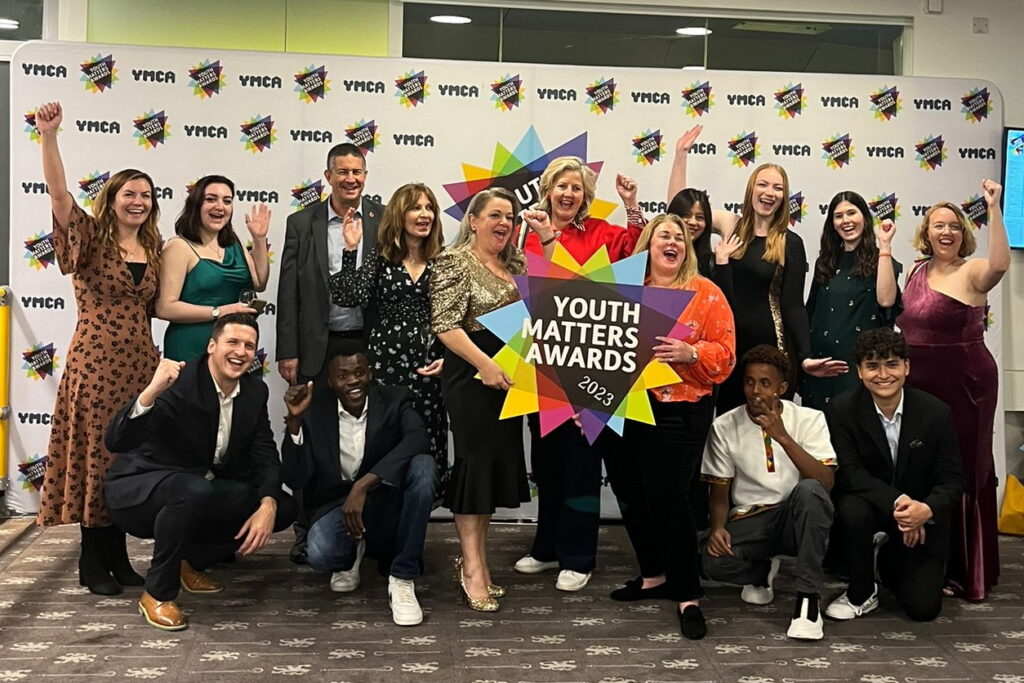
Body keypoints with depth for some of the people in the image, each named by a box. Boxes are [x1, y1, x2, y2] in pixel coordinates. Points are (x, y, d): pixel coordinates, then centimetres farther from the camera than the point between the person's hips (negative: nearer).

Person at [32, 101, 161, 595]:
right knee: (95, 453, 1)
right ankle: (93, 561, 12)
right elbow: (59, 193, -18)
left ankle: (117, 556, 19)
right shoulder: (91, 238, -2)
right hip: (96, 360, -5)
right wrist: (48, 135, -30)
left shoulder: (154, 251, 12)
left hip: (140, 361, 5)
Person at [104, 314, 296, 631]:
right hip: (142, 487, -7)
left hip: (202, 489, 7)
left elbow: (265, 455, -1)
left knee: (283, 508, -5)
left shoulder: (255, 391, -3)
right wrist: (151, 392, -50)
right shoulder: (178, 383, -24)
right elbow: (116, 442, -32)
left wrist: (268, 505, -20)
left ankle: (188, 559, 12)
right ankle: (158, 594, -16)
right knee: (193, 490, -38)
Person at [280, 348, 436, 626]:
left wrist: (362, 485, -39)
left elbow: (417, 438, -30)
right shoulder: (315, 410, -8)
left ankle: (402, 579, -19)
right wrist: (294, 420, -26)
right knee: (320, 554, -33)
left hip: (387, 506, 0)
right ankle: (350, 553, 10)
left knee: (422, 466, -30)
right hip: (336, 504, 0)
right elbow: (295, 480, -12)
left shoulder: (394, 400, -9)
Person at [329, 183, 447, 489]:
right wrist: (351, 249, -10)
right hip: (386, 359, -1)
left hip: (428, 362, 1)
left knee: (427, 439, 1)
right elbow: (350, 297, -8)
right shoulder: (381, 257, 5)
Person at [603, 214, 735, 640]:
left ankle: (688, 595, 8)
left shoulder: (705, 293, 1)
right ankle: (654, 576, 33)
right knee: (631, 497, 13)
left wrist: (689, 353, -21)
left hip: (677, 413, -5)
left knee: (668, 502, -6)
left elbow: (724, 354, -4)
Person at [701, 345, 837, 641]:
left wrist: (783, 437, -27)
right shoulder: (724, 426, 0)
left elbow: (826, 483, -18)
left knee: (809, 490, -35)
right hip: (749, 521, 1)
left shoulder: (809, 419, -4)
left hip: (797, 518, -1)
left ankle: (807, 599, -25)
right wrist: (718, 527, -15)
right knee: (714, 563, -30)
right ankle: (763, 568, 8)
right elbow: (719, 492, 6)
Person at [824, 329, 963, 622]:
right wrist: (896, 502, -34)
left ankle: (891, 561, 28)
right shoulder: (842, 409, -15)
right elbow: (849, 473, -19)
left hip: (921, 518, 1)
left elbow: (952, 479, -9)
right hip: (870, 502, -1)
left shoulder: (936, 412, -13)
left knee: (924, 608, -7)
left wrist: (927, 510, -31)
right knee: (854, 510, -37)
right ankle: (861, 594, -10)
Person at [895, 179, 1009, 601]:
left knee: (961, 475, 2)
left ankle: (966, 571, 14)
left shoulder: (972, 272, -9)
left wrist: (993, 208, -35)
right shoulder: (917, 272, 12)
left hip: (964, 385, -6)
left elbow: (1000, 264, -30)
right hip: (920, 385, 6)